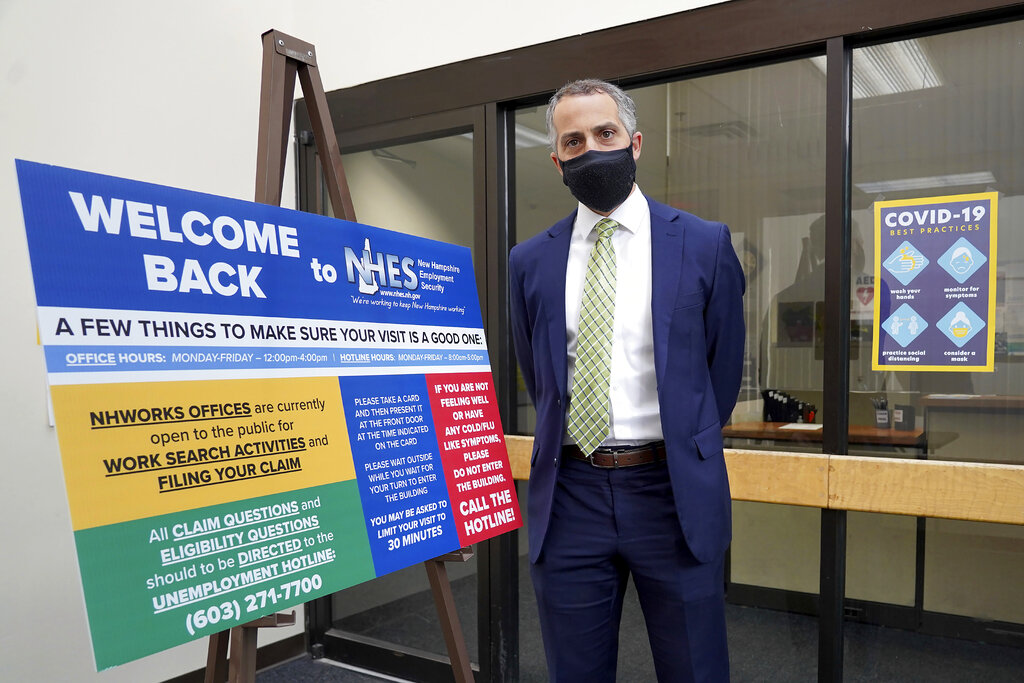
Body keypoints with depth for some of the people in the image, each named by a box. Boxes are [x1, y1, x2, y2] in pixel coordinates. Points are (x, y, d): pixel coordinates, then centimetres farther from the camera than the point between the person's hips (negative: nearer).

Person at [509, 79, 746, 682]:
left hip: (671, 494, -2)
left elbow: (723, 368, 7)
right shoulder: (530, 261, 5)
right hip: (570, 496, 2)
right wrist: (577, 450, 12)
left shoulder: (705, 245, -1)